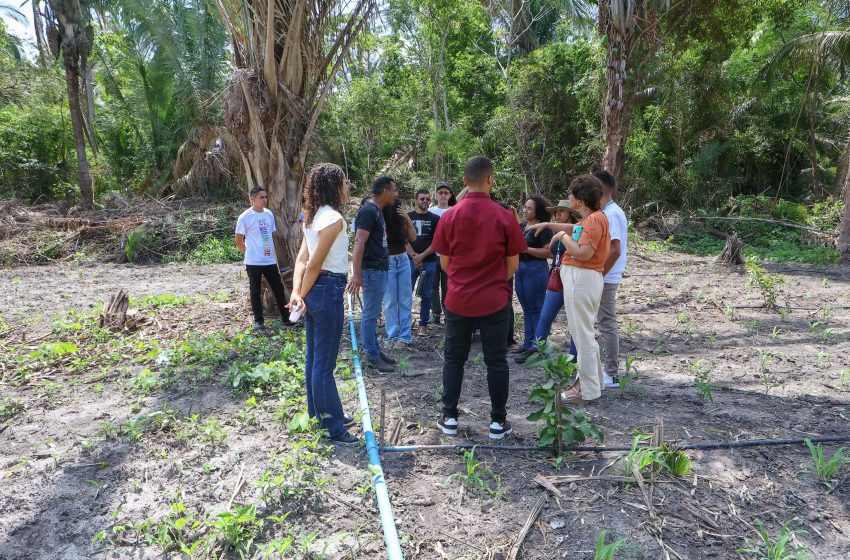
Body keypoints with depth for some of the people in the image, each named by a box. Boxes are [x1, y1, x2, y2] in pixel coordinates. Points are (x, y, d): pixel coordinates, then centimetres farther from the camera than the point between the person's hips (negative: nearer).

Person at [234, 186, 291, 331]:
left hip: (270, 261, 5)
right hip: (253, 262, -5)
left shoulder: (269, 214, 7)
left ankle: (286, 318, 19)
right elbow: (238, 240, -2)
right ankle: (259, 321, 16)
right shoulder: (245, 217, -9)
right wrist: (249, 253, 4)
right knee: (255, 292, 6)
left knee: (279, 289, 9)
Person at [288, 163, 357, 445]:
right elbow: (314, 264, -17)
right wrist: (302, 295, -6)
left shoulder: (313, 217, 13)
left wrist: (296, 293, -1)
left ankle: (321, 412, 34)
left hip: (314, 290, 10)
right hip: (328, 289, -10)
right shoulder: (334, 218, -15)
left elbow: (302, 259, 7)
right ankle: (333, 427, 11)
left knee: (315, 357, 18)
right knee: (324, 362, -1)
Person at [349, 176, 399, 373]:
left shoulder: (377, 210, 14)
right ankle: (372, 357, 5)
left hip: (379, 268, 10)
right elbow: (359, 243, -23)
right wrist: (356, 274, -28)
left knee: (373, 313, 15)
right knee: (370, 314, -3)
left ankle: (375, 350, 25)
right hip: (372, 270, -10)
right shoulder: (369, 211, -16)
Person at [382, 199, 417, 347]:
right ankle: (392, 336, 12)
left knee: (406, 301, 6)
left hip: (404, 260, 5)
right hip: (387, 262, -5)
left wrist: (408, 219, -9)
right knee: (390, 302, 4)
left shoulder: (400, 218, 0)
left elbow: (413, 237, 2)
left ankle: (405, 336, 12)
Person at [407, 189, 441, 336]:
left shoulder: (435, 219, 6)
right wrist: (414, 256, -9)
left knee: (426, 295, 4)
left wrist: (421, 256, -9)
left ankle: (423, 324, 12)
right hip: (410, 261, 0)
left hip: (429, 261, 0)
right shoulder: (408, 217, 7)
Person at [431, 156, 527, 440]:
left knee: (454, 359, 14)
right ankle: (498, 422, 18)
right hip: (495, 301, -1)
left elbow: (444, 262, 3)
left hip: (458, 300, 2)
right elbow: (512, 265, -2)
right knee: (496, 361, 9)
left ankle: (449, 418, 21)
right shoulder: (504, 217, -9)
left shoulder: (449, 216, -4)